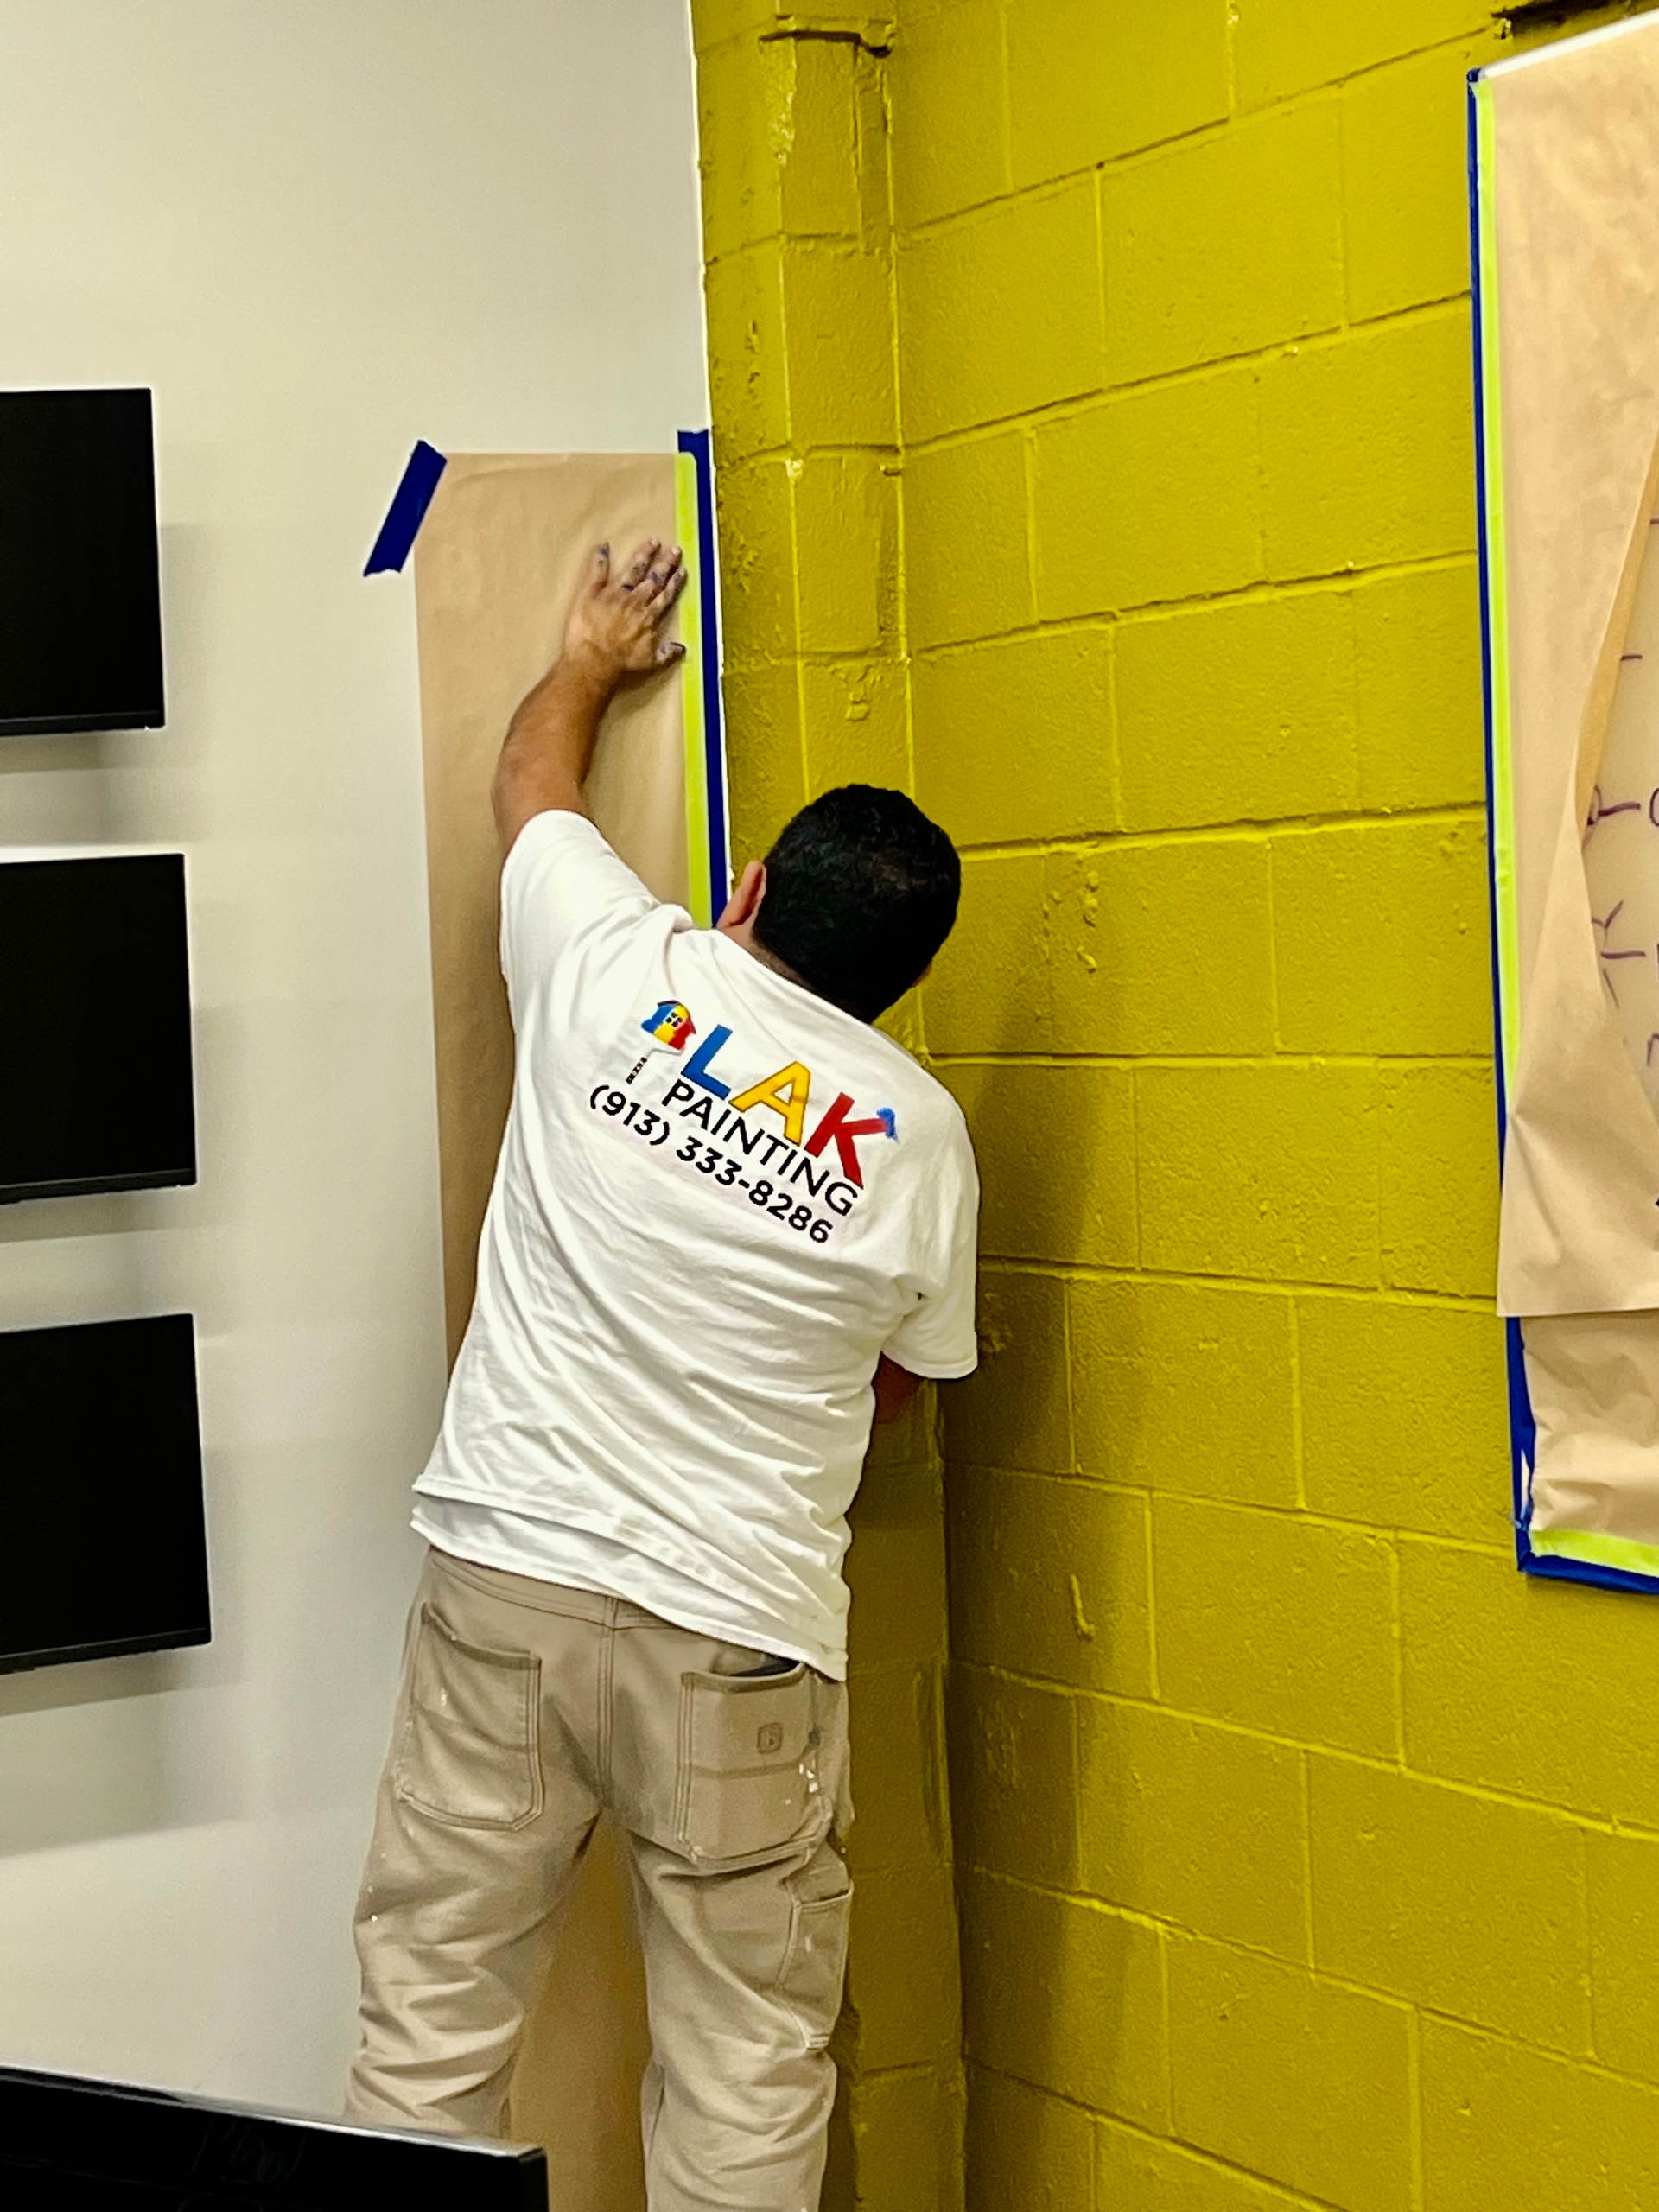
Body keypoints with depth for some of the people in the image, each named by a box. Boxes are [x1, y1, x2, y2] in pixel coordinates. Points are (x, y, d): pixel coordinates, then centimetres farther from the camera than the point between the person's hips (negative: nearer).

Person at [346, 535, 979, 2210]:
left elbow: (530, 782, 20)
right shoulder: (921, 1136, -1)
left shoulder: (616, 967, -2)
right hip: (736, 1636, -1)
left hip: (503, 1579, 1)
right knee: (744, 2070, 9)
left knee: (431, 2023, 9)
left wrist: (589, 660, 39)